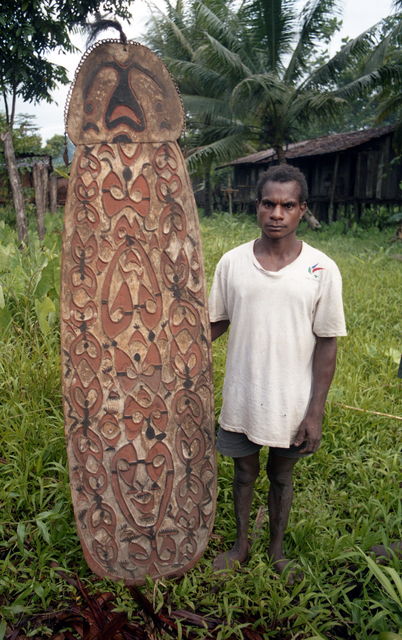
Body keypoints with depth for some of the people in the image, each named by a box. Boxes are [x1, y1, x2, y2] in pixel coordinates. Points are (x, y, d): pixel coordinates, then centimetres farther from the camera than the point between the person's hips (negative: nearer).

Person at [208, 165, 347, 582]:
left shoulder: (322, 270, -11)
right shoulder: (232, 262, -6)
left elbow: (326, 344, -7)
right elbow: (217, 322, 6)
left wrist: (316, 411, -8)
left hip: (292, 402, -1)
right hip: (242, 398, 1)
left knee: (281, 477, 20)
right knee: (244, 472, 20)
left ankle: (276, 550, 46)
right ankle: (241, 545, 45)